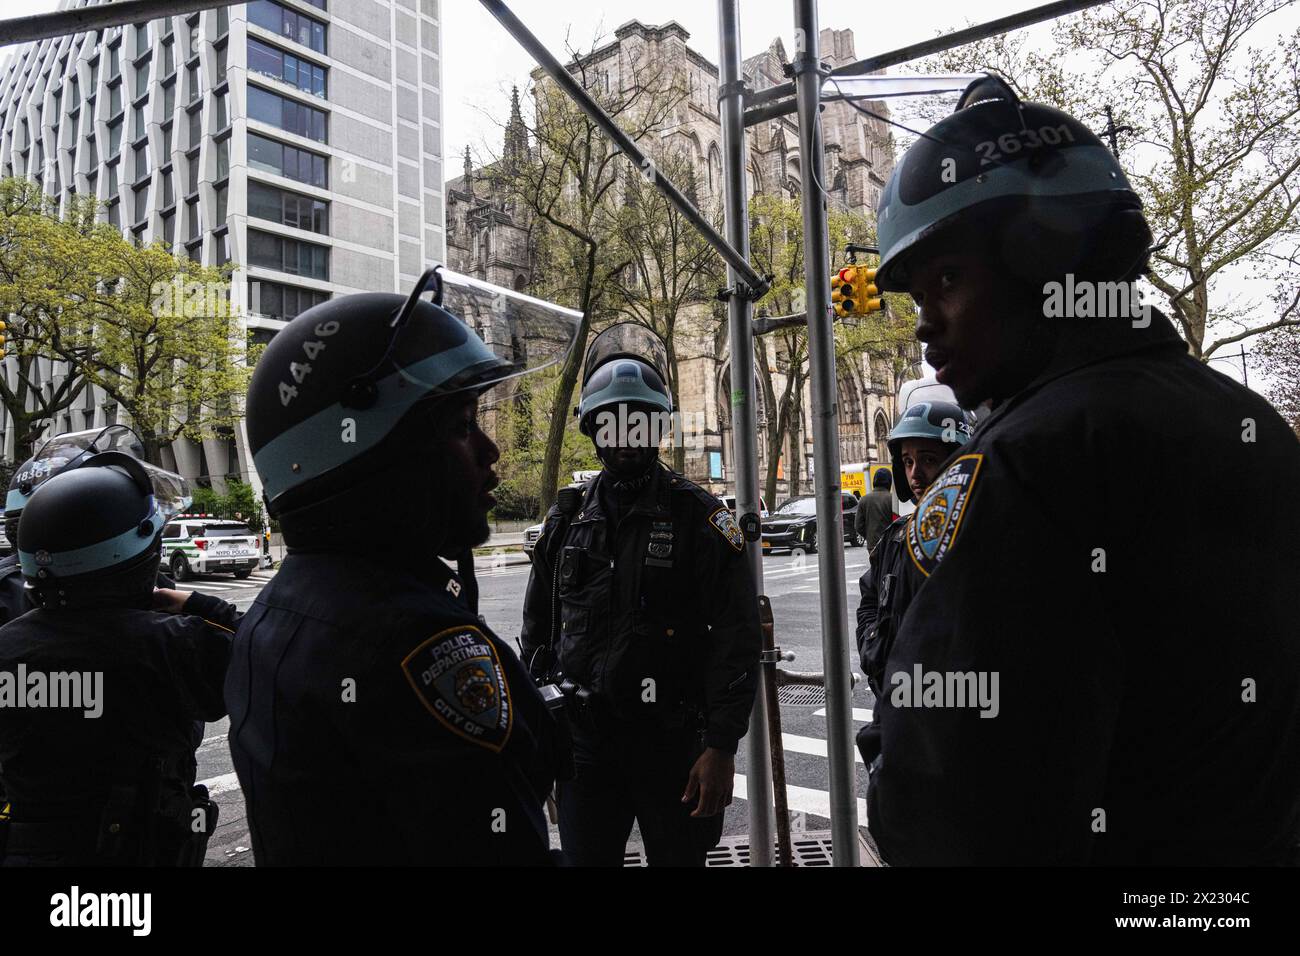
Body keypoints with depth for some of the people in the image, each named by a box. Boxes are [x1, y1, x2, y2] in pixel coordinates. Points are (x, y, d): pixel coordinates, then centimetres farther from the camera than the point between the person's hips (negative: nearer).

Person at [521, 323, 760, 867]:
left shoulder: (699, 517, -6)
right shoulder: (566, 521, 5)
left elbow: (735, 638, -10)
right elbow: (537, 634, 13)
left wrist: (721, 746, -15)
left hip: (673, 744, -3)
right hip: (584, 740, 3)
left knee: (679, 857, 12)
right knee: (585, 857, 12)